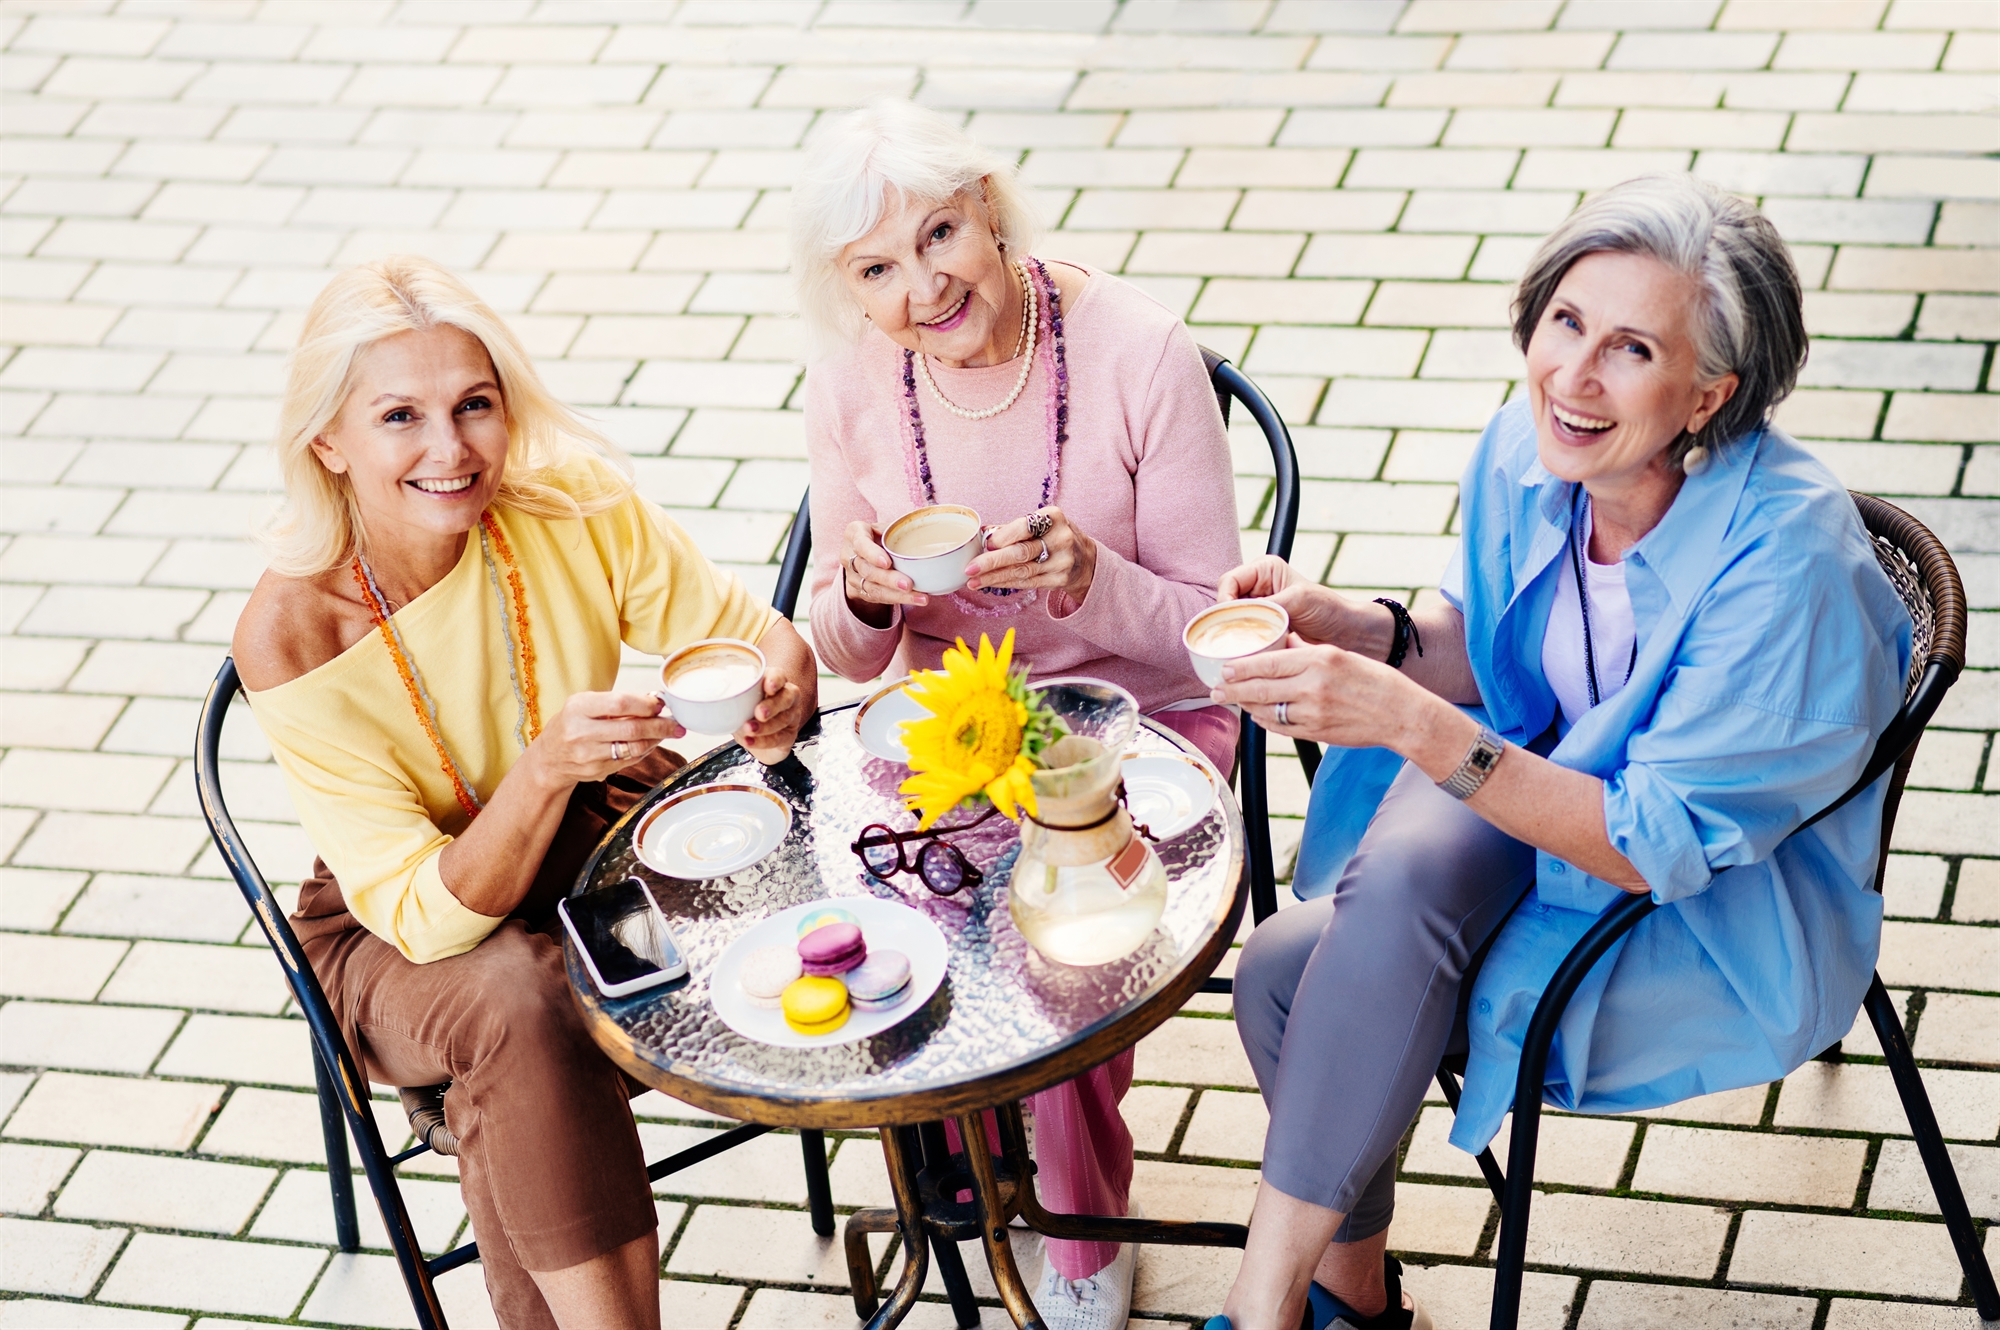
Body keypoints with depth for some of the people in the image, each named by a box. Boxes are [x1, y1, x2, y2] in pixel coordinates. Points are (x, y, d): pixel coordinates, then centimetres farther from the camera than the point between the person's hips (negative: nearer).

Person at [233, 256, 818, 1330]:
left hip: (606, 837, 3)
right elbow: (428, 915, -26)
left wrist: (777, 691, -32)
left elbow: (755, 635, -7)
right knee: (519, 1002, -36)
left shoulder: (571, 502, -19)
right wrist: (545, 767, -43)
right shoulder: (290, 640, -26)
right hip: (399, 937, -3)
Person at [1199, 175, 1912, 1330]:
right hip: (1540, 784, 6)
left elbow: (1662, 845, -28)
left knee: (1299, 973, -26)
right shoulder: (1527, 452, -11)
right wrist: (1351, 629, -14)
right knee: (1324, 930, -23)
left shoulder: (1787, 557, -29)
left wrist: (1413, 723, -37)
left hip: (1725, 910, -6)